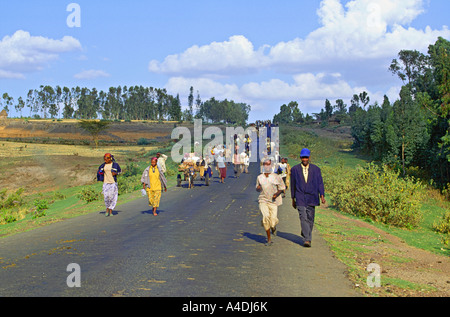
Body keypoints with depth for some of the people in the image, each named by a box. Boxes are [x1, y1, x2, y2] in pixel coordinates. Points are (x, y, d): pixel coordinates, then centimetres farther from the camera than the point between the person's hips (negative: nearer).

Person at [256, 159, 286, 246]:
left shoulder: (276, 177, 2)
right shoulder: (260, 177, 9)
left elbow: (281, 187, 7)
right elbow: (257, 189, 21)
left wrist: (277, 194, -11)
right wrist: (258, 188, -4)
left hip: (273, 201, -1)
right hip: (263, 200, 1)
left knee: (273, 220, -12)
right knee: (266, 217, -19)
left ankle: (274, 227, 31)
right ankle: (269, 239, -4)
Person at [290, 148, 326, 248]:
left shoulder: (316, 169, 4)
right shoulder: (295, 169, 3)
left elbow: (320, 183, 4)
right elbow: (293, 184, 9)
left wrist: (322, 196, -8)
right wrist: (293, 199, 10)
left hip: (311, 197, 2)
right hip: (300, 198, -2)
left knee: (310, 219, 8)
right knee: (303, 218, -11)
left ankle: (305, 233, 32)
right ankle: (307, 239, -13)